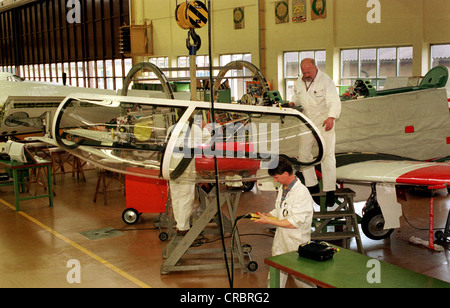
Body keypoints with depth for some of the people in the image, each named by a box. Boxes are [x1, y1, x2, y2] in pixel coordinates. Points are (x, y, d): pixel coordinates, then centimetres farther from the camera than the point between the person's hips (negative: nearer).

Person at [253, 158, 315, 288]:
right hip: (280, 242, 8)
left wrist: (268, 221, -18)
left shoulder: (301, 193, -20)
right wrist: (266, 215, 0)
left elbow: (294, 223, -23)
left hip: (296, 244, -8)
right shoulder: (282, 188, 8)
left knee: (300, 279, 7)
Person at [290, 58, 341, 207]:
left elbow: (334, 101, -23)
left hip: (325, 123, -6)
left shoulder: (326, 81, -15)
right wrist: (293, 103, 0)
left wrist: (331, 117, -40)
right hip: (308, 122, 6)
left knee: (327, 156, -8)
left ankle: (330, 191, -2)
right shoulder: (299, 82, 5)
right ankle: (312, 185, 22)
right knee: (303, 153, 7)